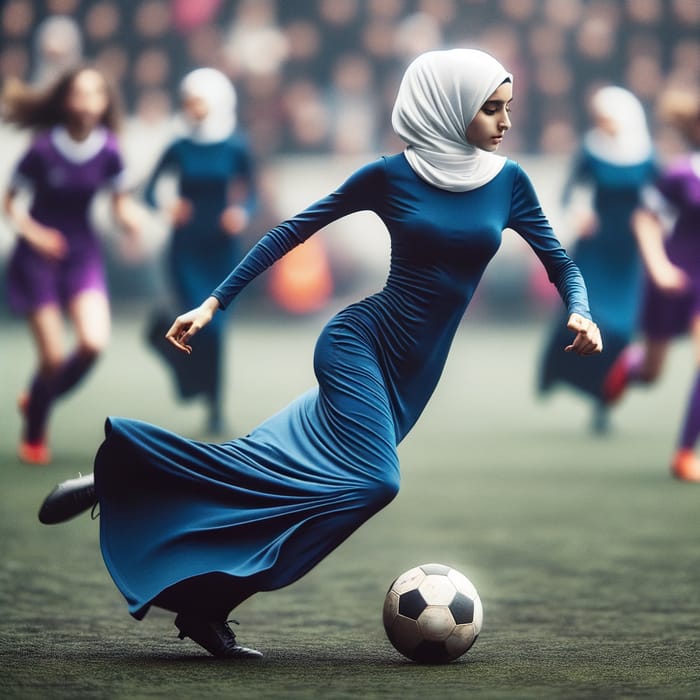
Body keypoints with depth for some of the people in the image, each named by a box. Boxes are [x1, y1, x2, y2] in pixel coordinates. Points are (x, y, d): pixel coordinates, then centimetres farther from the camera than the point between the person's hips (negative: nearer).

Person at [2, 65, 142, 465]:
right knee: (54, 357, -6)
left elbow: (121, 200, 7)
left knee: (94, 342, -17)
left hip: (83, 252, 3)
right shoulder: (44, 149, -16)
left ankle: (38, 400, 14)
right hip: (41, 254, -3)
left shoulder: (108, 150, -7)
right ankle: (34, 435, 21)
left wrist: (131, 219, -14)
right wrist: (33, 233, -22)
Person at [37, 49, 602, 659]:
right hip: (361, 342, -5)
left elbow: (561, 264, 11)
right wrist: (214, 303, -2)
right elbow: (292, 232, 1)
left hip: (413, 374, 5)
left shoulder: (507, 181, 4)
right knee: (372, 480, -25)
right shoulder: (391, 176, -6)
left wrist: (580, 311, -12)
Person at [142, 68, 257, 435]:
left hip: (222, 246, 1)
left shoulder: (235, 149, -3)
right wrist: (166, 207, -21)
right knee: (205, 325, -14)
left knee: (216, 325, 3)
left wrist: (242, 212, -20)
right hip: (186, 247, -1)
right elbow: (150, 190, -1)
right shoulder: (179, 149, -3)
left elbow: (250, 193, 1)